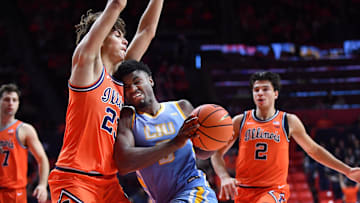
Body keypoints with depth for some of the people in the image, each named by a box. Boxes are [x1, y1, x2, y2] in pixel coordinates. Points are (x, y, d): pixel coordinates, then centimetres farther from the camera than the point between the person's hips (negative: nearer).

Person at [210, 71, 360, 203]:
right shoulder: (240, 121, 6)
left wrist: (347, 171, 15)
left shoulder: (289, 121, 5)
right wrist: (225, 178, -10)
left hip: (274, 190, -2)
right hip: (244, 191, 3)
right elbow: (217, 153, 10)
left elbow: (314, 150, 16)